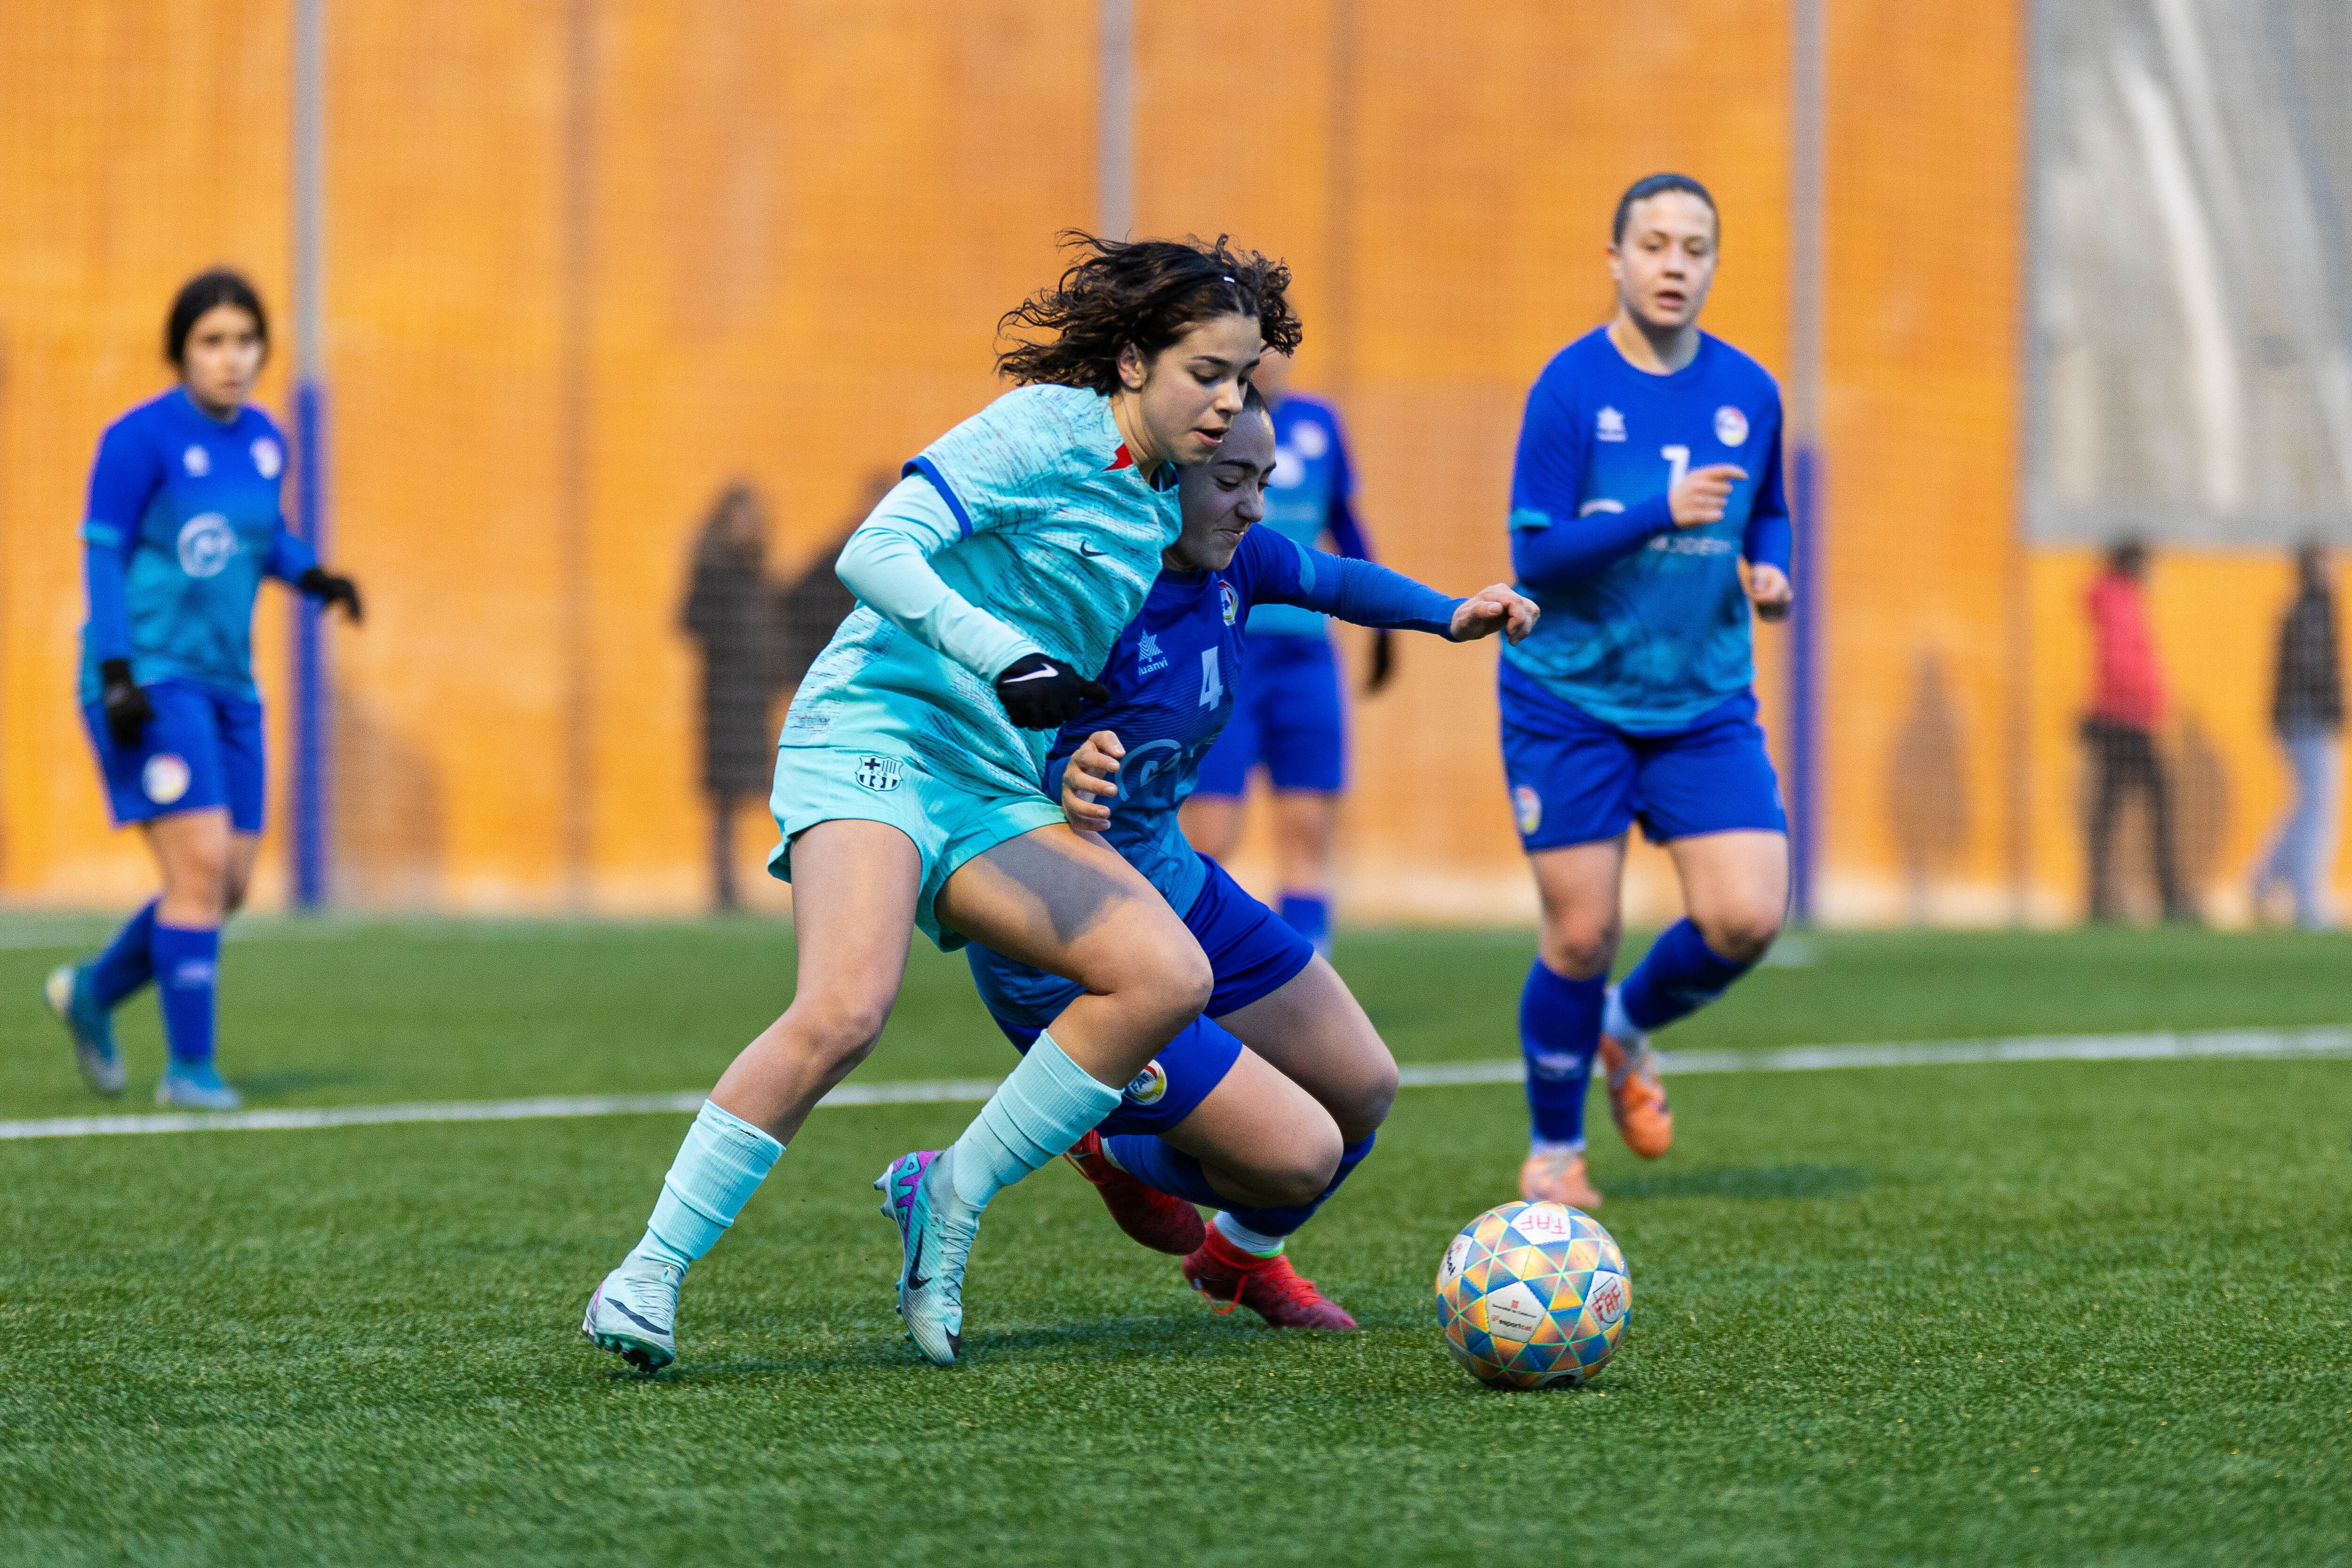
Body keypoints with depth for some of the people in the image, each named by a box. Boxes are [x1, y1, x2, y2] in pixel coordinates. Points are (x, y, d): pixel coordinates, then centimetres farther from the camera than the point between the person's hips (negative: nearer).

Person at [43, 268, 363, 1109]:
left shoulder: (262, 440, 10)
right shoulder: (141, 438, -10)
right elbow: (103, 556, -11)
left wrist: (313, 576, 4)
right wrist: (116, 675, -18)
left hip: (227, 684, 7)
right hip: (150, 680, -7)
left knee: (230, 885, 6)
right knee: (201, 866, -14)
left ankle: (93, 992, 28)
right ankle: (189, 1067, -6)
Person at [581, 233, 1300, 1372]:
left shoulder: (1158, 501, 17)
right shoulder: (1045, 431, -8)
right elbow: (874, 555, -17)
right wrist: (1003, 656, -27)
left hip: (994, 792, 8)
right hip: (876, 733, -8)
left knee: (1169, 978, -13)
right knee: (844, 1010, -30)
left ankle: (948, 1199, -3)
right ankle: (649, 1273, -20)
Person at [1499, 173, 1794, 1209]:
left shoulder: (1748, 393, 2)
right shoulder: (1572, 387, -11)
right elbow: (1535, 557, -16)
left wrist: (1769, 570, -4)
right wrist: (1662, 515, -27)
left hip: (1704, 704, 4)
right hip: (1571, 701, -4)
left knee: (1747, 918, -10)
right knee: (1581, 937, -2)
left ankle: (1628, 1028, 22)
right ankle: (1554, 1149, 20)